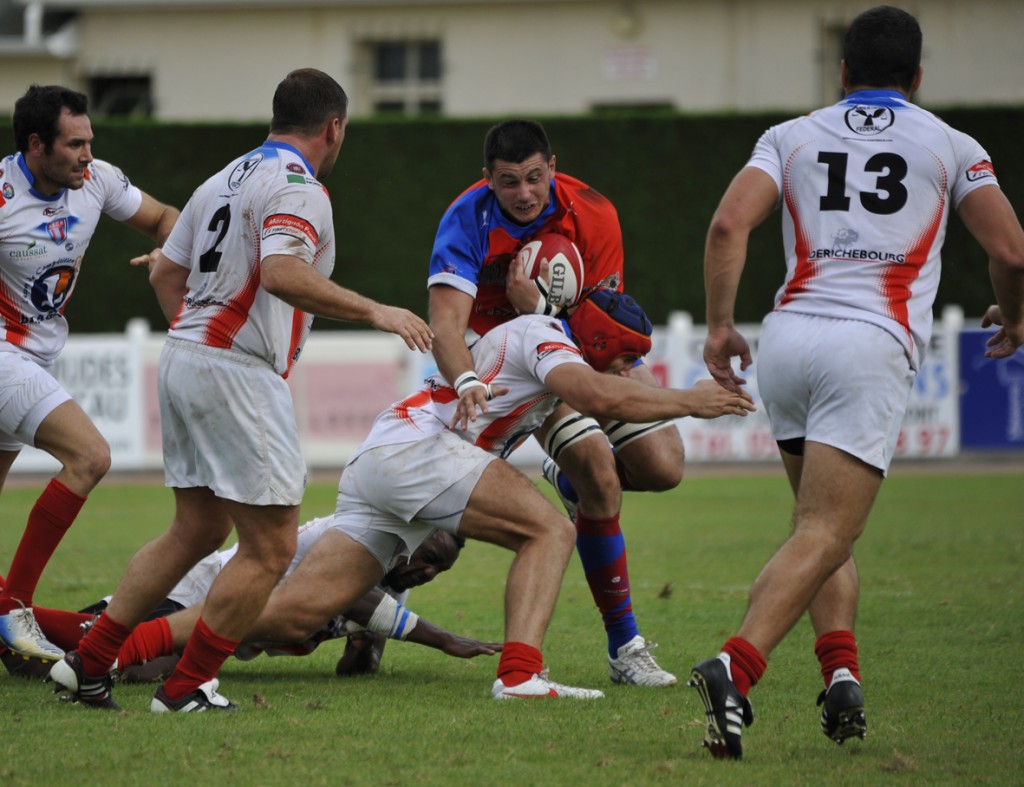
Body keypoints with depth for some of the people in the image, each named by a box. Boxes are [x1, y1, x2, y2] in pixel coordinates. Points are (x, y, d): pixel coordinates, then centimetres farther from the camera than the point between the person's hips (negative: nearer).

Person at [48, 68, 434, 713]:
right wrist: (373, 311, -27)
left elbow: (166, 272, 22)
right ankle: (186, 689, -2)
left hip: (184, 357, 10)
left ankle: (88, 662, 17)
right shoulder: (297, 186, -12)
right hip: (239, 374, -10)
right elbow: (281, 273, -29)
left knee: (197, 532, 19)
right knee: (271, 549, -3)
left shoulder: (227, 179, 17)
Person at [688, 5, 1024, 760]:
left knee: (824, 524, 20)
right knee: (825, 535, -11)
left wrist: (720, 325, 7)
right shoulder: (951, 146, 14)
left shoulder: (791, 137, 18)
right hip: (873, 346, -3)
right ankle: (735, 666, -32)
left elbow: (729, 225, 2)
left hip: (787, 338, 3)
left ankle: (841, 670, 1)